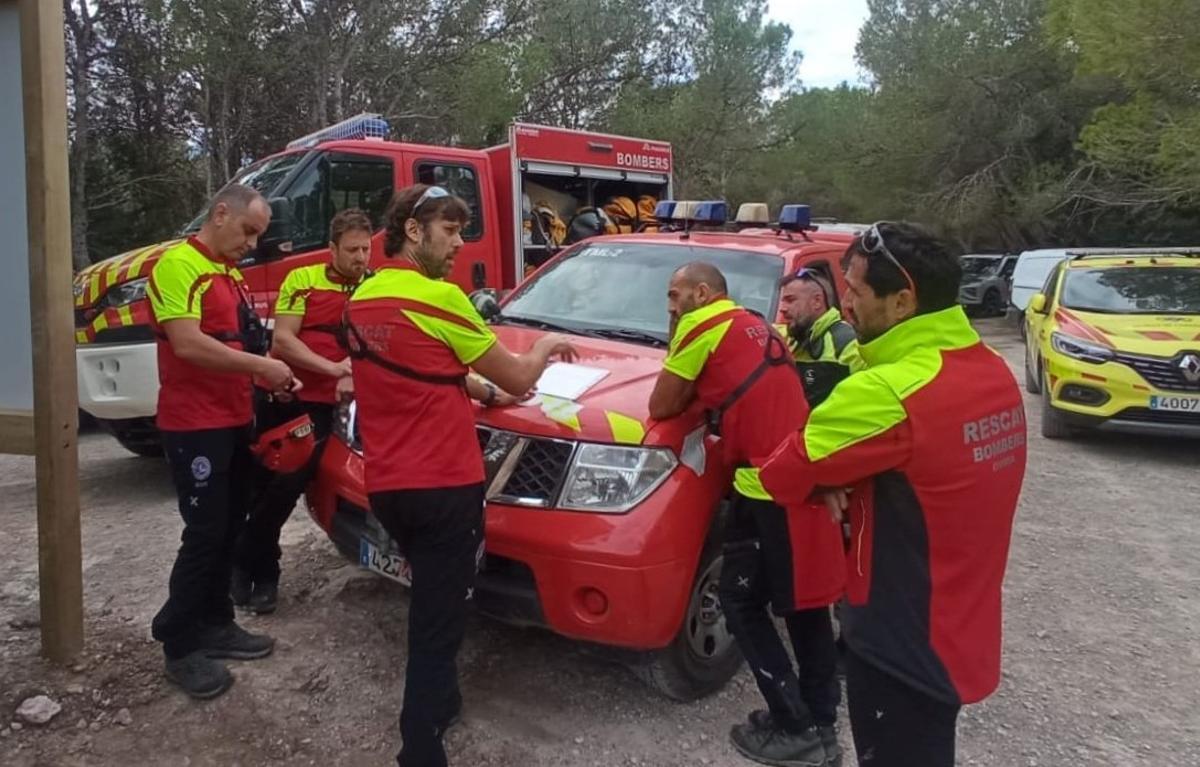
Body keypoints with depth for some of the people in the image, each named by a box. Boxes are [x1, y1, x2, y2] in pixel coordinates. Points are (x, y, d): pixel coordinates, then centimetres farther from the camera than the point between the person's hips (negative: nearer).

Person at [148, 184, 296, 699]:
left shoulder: (230, 273, 16)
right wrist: (262, 366, -21)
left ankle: (214, 624, 27)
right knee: (204, 532, -4)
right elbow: (188, 344, -25)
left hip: (234, 421, 9)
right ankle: (180, 645, 9)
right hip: (194, 425, -9)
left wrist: (265, 376, 3)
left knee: (229, 528, 14)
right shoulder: (178, 265, -13)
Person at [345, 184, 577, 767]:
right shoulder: (438, 298, -14)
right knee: (437, 623, 1)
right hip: (442, 487, -8)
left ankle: (437, 704, 43)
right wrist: (544, 348, 13)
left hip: (385, 487, 9)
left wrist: (477, 384, 21)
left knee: (429, 605, 27)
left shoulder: (362, 299, 11)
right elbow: (516, 380, -6)